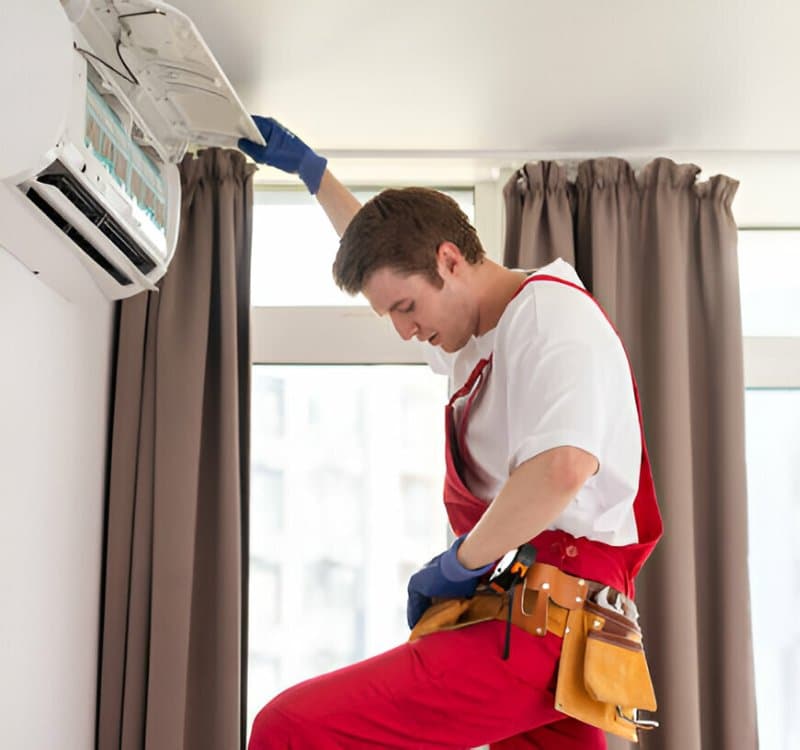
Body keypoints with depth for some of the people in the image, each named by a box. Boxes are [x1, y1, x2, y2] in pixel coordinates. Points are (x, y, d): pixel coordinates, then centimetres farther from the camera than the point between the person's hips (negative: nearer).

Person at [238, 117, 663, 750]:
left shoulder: (550, 311, -7)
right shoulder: (483, 331, 23)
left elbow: (563, 465, -26)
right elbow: (387, 251, 42)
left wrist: (459, 562, -14)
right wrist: (306, 166, 44)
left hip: (538, 628, -10)